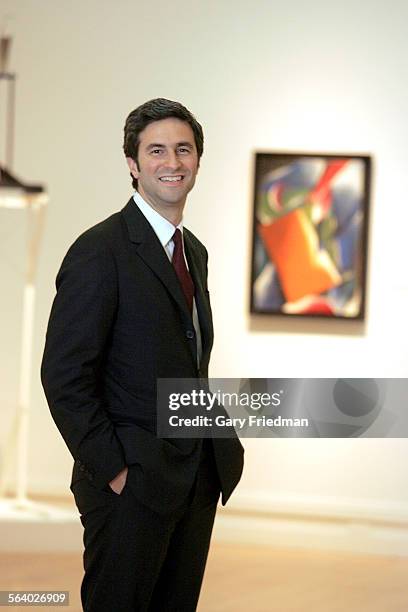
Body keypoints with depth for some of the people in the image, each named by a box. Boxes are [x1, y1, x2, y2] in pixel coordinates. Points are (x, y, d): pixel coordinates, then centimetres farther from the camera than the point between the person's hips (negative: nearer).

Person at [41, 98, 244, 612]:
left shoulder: (194, 251, 14)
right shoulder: (100, 251, -12)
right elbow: (64, 377, -16)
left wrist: (217, 441, 8)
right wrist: (111, 469, -17)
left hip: (198, 478, 8)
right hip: (131, 483, -8)